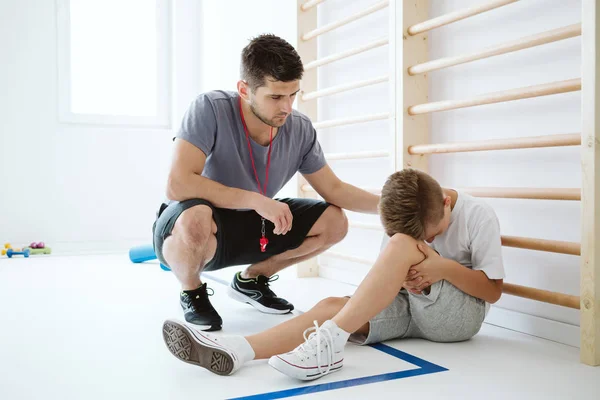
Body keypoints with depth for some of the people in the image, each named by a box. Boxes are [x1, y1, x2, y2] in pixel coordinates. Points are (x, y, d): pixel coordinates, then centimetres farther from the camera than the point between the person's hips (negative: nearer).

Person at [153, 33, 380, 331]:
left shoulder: (300, 129, -12)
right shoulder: (210, 109, -27)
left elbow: (333, 190, -2)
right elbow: (177, 185, -34)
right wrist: (255, 200, -33)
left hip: (249, 227, 5)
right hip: (190, 228, -5)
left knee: (333, 221, -6)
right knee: (195, 218, -40)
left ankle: (251, 280, 14)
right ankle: (193, 294, -5)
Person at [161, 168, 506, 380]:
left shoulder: (479, 216, -12)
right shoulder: (405, 218, 1)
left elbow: (493, 291, -10)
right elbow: (389, 272, 4)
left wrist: (444, 267, -26)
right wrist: (401, 278, -21)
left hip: (461, 313, -4)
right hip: (413, 307, 5)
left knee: (403, 244, -32)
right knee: (332, 306, -24)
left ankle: (329, 342, -40)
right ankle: (237, 349, -43)